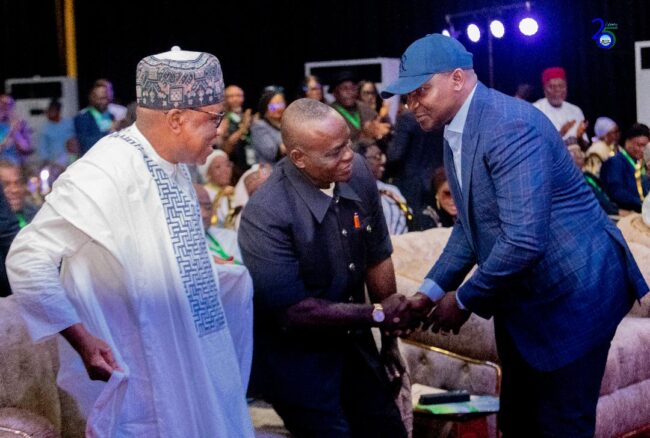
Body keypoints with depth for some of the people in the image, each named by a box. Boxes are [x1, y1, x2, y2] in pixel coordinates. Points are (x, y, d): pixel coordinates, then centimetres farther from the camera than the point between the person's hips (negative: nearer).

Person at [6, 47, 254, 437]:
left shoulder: (176, 166, 6)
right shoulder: (106, 174, -21)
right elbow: (27, 259, -20)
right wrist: (83, 340, -24)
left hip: (192, 362, 8)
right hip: (140, 376, -8)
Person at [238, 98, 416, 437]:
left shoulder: (357, 173, -9)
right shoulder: (266, 214, -27)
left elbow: (377, 258, 3)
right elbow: (292, 310, -24)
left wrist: (390, 336, 9)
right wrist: (377, 314, -18)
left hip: (353, 343, 6)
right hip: (295, 361, -6)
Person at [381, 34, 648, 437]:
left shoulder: (510, 126, -26)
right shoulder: (456, 132, 5)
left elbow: (523, 239, -31)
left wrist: (464, 300, -18)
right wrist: (432, 289, 3)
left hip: (572, 290, -10)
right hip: (520, 295, 10)